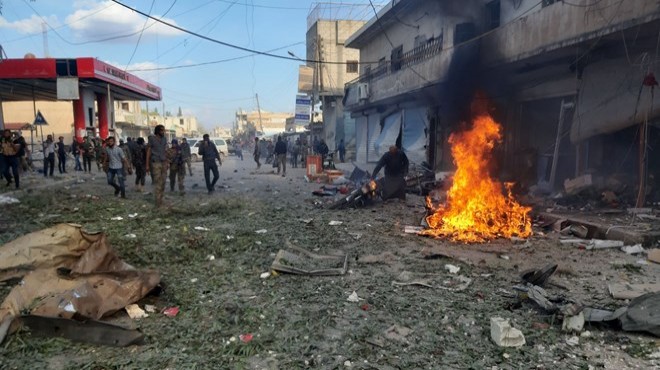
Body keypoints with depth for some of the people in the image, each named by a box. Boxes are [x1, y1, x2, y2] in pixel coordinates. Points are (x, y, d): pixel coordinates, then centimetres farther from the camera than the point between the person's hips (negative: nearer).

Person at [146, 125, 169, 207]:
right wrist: (147, 165, -6)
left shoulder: (164, 139, 9)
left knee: (163, 182, 4)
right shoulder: (152, 139, -4)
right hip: (156, 163, -5)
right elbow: (148, 152, -3)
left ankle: (161, 199, 13)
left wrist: (167, 162, 12)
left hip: (164, 163, 5)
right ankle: (158, 201, -5)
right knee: (157, 182, -7)